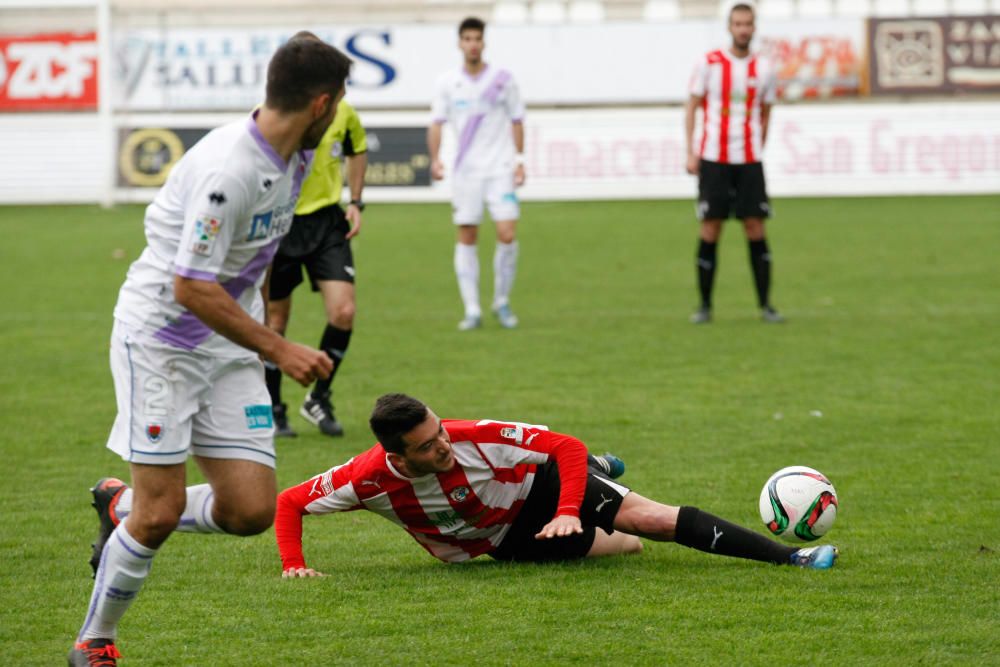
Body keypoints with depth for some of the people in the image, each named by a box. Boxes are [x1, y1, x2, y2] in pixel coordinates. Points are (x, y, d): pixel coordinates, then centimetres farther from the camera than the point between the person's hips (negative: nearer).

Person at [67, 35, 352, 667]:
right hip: (159, 336, -8)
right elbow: (191, 288, -26)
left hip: (229, 347, 8)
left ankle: (122, 507, 24)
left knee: (251, 510, -3)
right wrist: (278, 348, -22)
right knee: (162, 510, -9)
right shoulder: (227, 169, -26)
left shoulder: (290, 158, 2)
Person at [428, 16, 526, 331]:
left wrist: (519, 160, 2)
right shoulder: (447, 83, 3)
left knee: (507, 235, -10)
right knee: (466, 238, -1)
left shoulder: (503, 79, 1)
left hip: (500, 168, -1)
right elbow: (436, 122, 2)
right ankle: (472, 311, 4)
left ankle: (502, 303, 7)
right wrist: (435, 158, -12)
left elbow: (516, 121, 8)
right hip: (465, 171, 1)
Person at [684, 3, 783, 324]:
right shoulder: (709, 64, 0)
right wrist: (690, 153, -4)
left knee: (756, 230, -2)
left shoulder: (763, 69, 7)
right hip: (713, 160, -2)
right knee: (710, 231, -2)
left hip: (749, 161, 2)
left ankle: (765, 304, 4)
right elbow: (691, 107, 3)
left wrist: (757, 152, 11)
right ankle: (704, 305, 7)